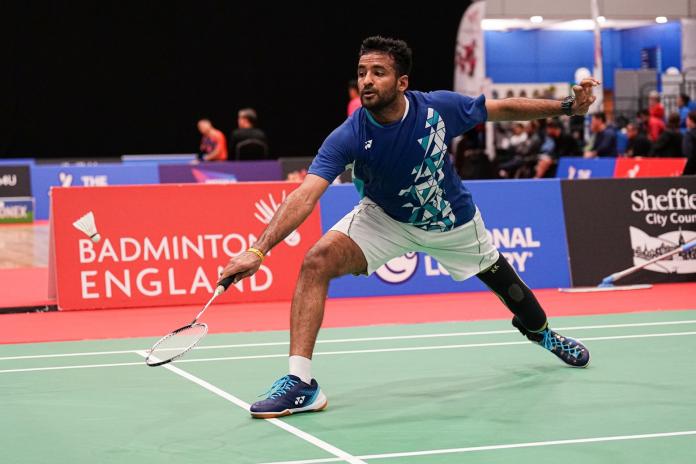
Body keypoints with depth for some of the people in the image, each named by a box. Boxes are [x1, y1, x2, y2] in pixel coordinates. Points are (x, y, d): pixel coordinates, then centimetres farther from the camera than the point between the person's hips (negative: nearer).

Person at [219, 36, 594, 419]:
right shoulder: (347, 138, -31)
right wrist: (258, 251, -53)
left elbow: (503, 108, -10)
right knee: (317, 261, -26)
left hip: (452, 221, 2)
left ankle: (541, 331, 57)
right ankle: (300, 382, -24)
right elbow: (305, 196, -41)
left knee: (504, 282, 19)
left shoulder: (439, 107, -27)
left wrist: (567, 106, -12)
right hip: (384, 218, -2)